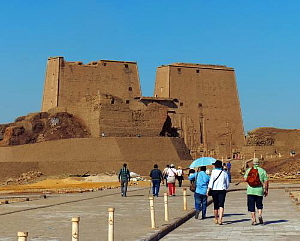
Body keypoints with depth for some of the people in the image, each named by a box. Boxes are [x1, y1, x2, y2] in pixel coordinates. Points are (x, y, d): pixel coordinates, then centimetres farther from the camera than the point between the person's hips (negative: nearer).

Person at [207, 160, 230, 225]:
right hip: (222, 190, 1)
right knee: (221, 205, -5)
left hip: (214, 190, -1)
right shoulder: (225, 173, 5)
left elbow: (211, 181, -11)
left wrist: (208, 190, -10)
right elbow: (227, 183, 10)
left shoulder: (213, 171, -3)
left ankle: (216, 219, 24)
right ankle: (220, 219, -21)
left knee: (215, 205, 12)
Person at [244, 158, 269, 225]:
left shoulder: (249, 170, 2)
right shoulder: (262, 171, 3)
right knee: (259, 205, 17)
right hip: (260, 190, 1)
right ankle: (260, 215, -7)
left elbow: (245, 179, -6)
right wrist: (266, 190, 6)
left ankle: (254, 220, 0)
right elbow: (266, 181, -1)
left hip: (251, 190, -1)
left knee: (251, 206, 5)